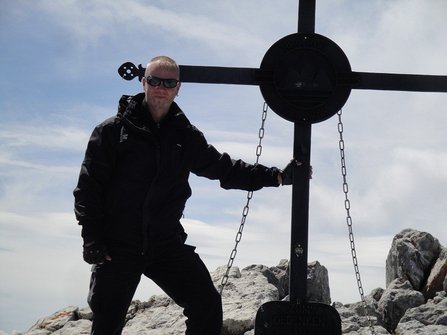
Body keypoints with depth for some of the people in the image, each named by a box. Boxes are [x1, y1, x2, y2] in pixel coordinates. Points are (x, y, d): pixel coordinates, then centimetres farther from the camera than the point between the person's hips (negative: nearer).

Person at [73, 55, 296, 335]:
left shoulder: (186, 136, 9)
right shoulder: (113, 130, -2)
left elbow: (223, 168, 15)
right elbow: (88, 186, -4)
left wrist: (276, 176, 9)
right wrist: (92, 239, -12)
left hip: (166, 244, 3)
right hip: (117, 247, -3)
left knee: (208, 305, -8)